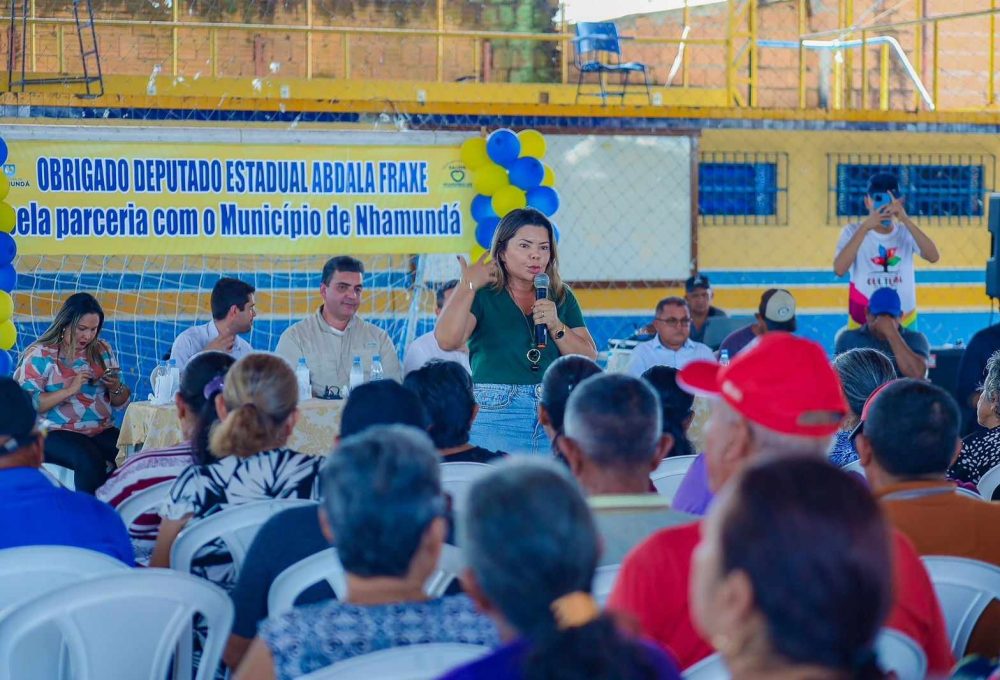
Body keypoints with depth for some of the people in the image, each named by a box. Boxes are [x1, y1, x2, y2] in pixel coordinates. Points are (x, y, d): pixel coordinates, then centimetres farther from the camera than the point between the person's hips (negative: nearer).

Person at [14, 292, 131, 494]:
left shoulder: (103, 351, 14)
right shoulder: (40, 354, -1)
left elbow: (121, 402, 17)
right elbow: (27, 403, -12)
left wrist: (115, 388, -6)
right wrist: (69, 390, -19)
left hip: (103, 431, 4)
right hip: (55, 432, -4)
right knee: (90, 461, -35)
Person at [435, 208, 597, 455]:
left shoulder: (561, 297, 15)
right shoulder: (482, 294, 1)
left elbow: (589, 359, 9)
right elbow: (447, 340, -17)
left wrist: (556, 326, -6)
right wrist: (468, 285, -13)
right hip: (495, 414, -4)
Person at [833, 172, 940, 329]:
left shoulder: (906, 233, 1)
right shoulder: (853, 232, -5)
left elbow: (933, 257, -17)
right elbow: (839, 269, -21)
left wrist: (906, 220, -27)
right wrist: (865, 227, -27)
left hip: (903, 324, 2)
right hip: (862, 324, -2)